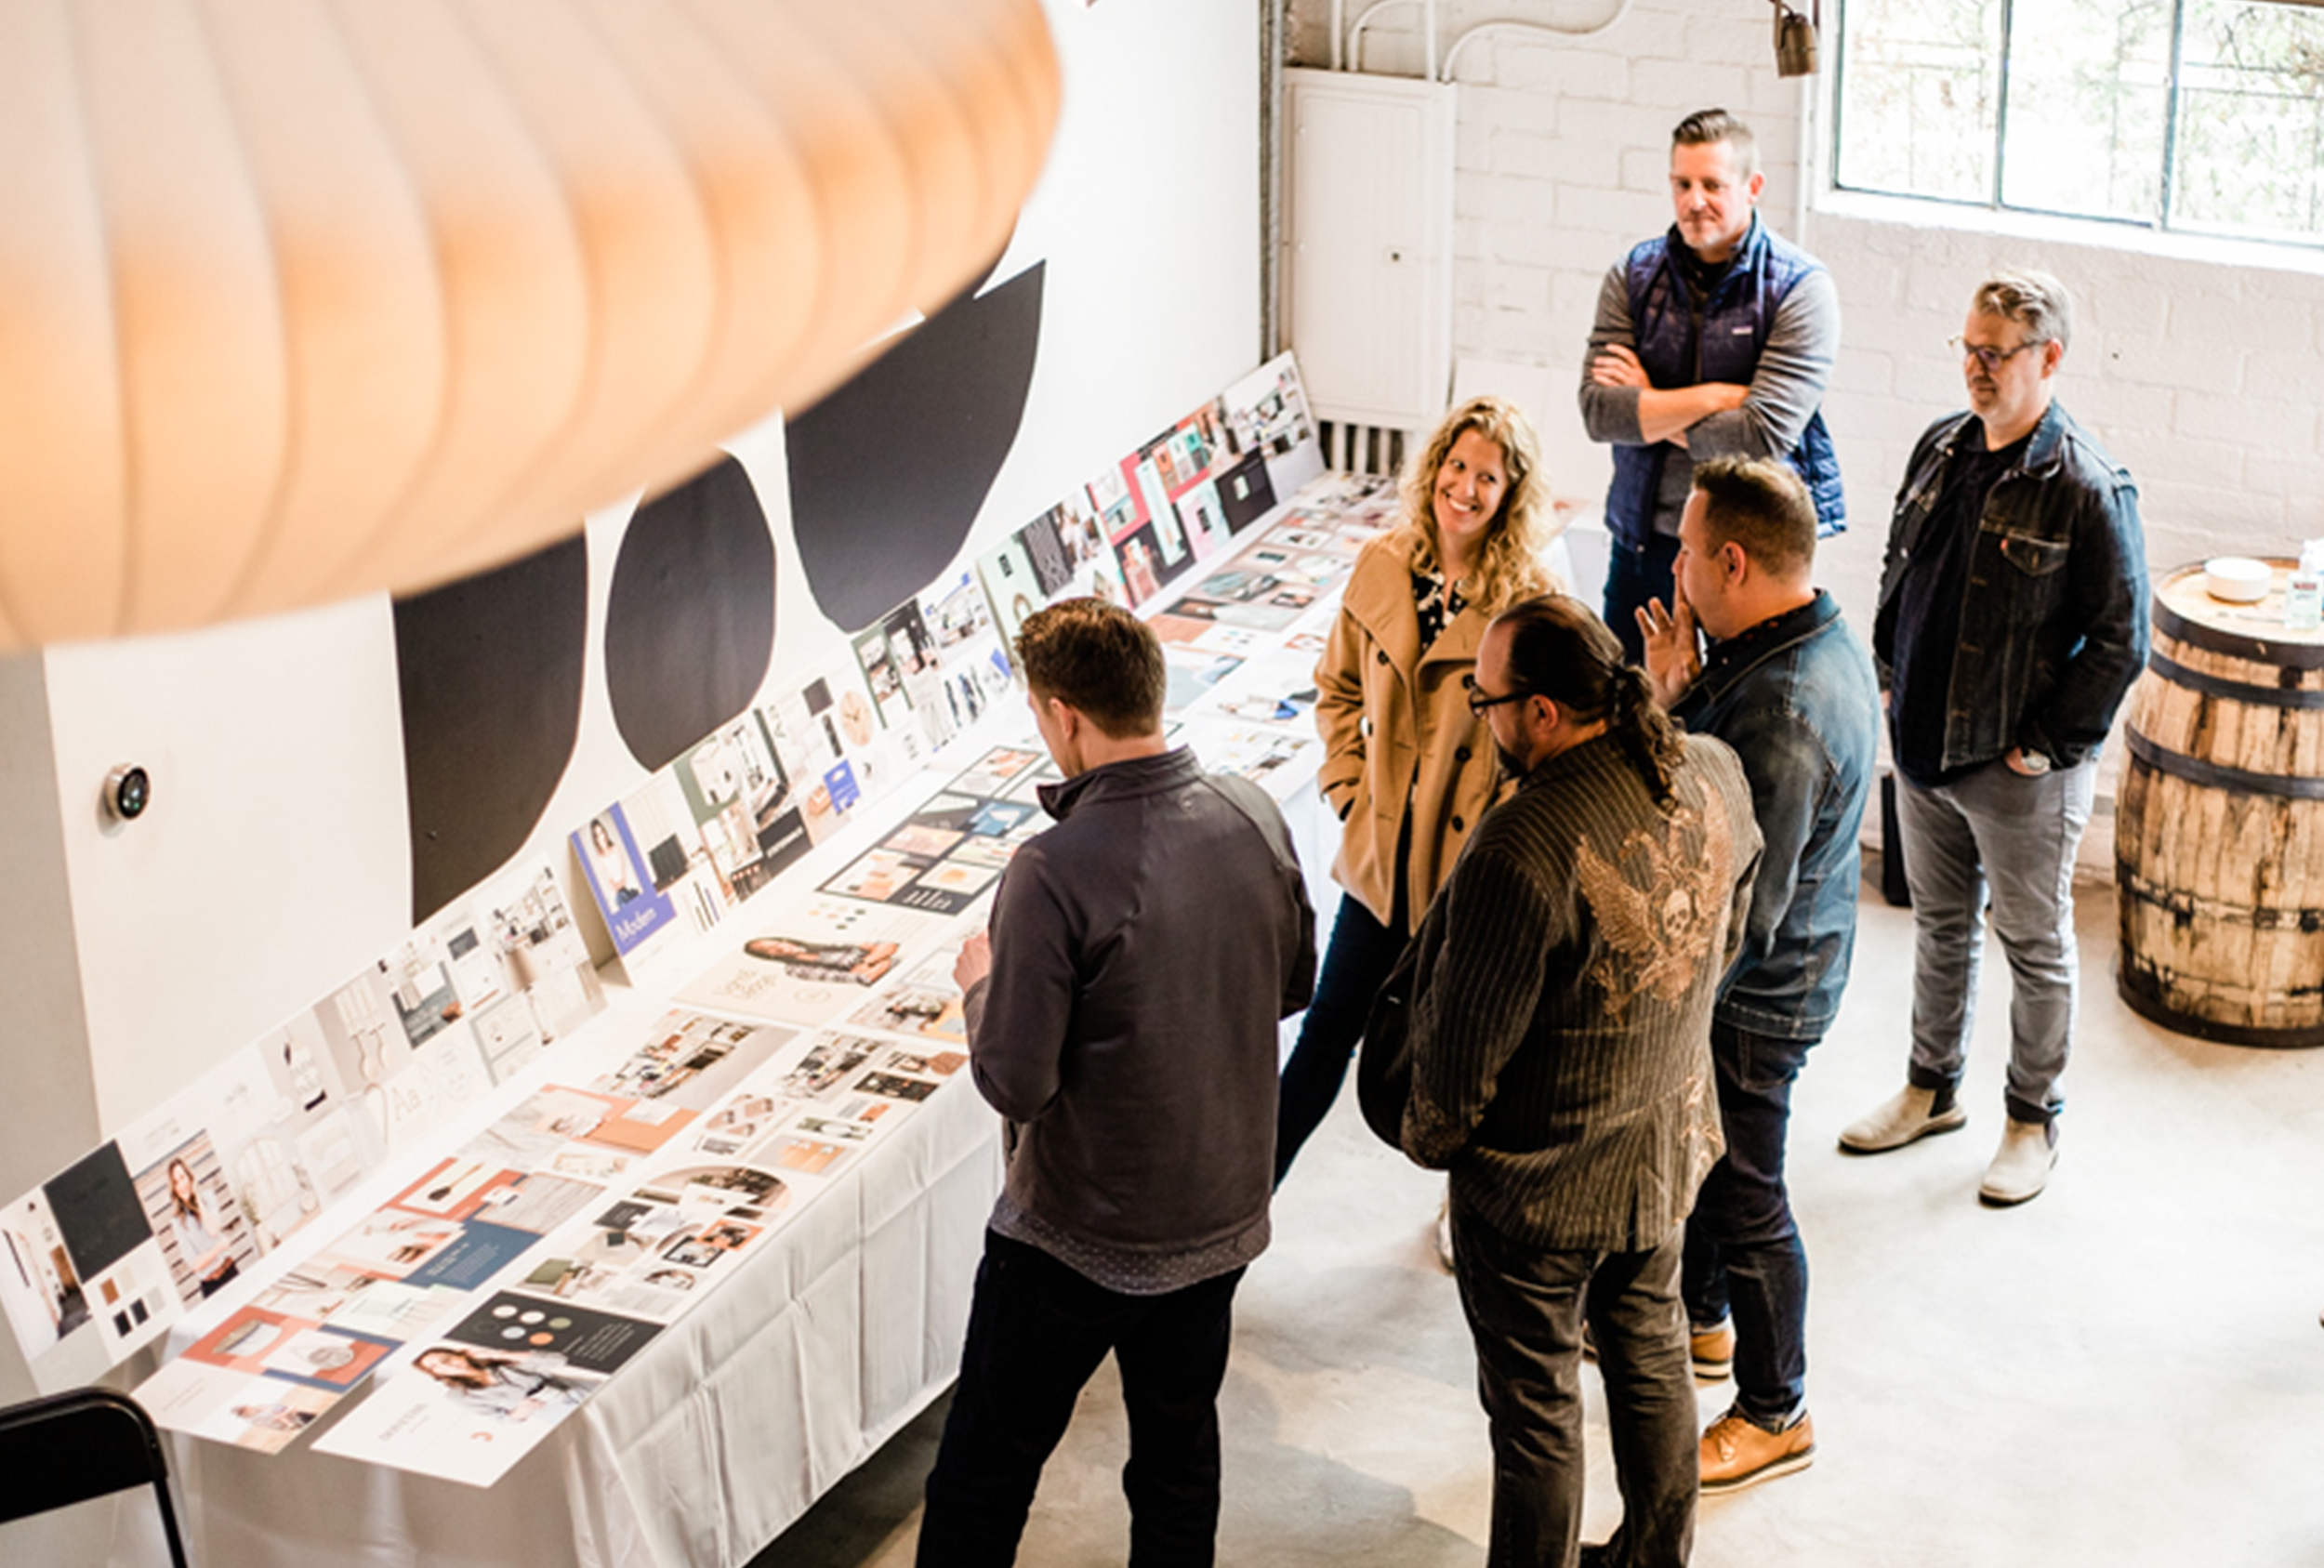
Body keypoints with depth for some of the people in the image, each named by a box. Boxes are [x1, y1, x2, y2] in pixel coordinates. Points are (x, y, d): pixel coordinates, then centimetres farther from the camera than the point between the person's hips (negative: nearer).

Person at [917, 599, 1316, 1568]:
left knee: (987, 1463, 11)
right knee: (1180, 1450, 21)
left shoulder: (1053, 875, -27)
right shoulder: (1254, 820, -8)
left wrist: (981, 984, -4)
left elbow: (1016, 1084, -22)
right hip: (1223, 1214, 6)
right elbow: (1294, 984, 8)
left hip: (1077, 1237, -6)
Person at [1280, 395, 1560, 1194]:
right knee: (1327, 1030, 12)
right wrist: (1350, 788, 4)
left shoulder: (1532, 602, -14)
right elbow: (1339, 688, 13)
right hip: (1381, 856, 3)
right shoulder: (1382, 567, -1)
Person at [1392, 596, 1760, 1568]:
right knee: (1650, 1353, 27)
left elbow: (1462, 1042, -23)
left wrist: (1428, 1137, -3)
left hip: (1539, 1182, -7)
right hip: (1667, 1141, 7)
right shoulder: (1714, 778, -12)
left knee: (1536, 1407, 14)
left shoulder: (1524, 851, -35)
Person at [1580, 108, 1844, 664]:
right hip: (1646, 538, 3)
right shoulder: (1633, 276, 3)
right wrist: (1721, 396, -15)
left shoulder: (1802, 289, -9)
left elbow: (1765, 434, -19)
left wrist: (1654, 409, -8)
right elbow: (1599, 411, -9)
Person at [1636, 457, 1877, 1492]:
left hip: (1754, 996, -10)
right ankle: (1698, 1317, 52)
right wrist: (1682, 692, -6)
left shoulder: (1782, 716, -35)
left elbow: (1742, 912, -30)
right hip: (1784, 969, 10)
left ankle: (1774, 1414, 27)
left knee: (1742, 1199, 8)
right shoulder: (1823, 645, -3)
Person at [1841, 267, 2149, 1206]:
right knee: (1940, 924, 21)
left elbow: (2119, 641, -15)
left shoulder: (2088, 490, -18)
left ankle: (2033, 1120, 25)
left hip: (2019, 769, -6)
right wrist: (1890, 681, 10)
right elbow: (1898, 572, 16)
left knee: (2035, 945, 10)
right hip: (1922, 744, 6)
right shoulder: (1941, 448, 2)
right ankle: (1932, 1090, 38)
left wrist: (2047, 744, -14)